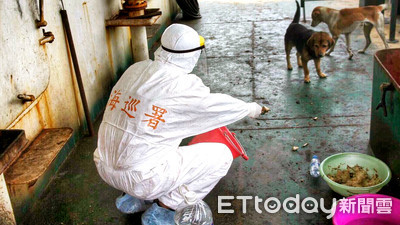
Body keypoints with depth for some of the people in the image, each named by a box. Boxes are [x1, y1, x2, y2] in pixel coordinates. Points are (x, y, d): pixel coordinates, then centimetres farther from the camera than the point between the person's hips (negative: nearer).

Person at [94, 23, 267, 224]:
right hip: (141, 177, -7)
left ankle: (133, 199, 22)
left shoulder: (136, 69, 4)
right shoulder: (182, 85, -15)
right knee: (220, 155, 3)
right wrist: (252, 109, 20)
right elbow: (217, 105, 0)